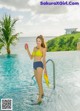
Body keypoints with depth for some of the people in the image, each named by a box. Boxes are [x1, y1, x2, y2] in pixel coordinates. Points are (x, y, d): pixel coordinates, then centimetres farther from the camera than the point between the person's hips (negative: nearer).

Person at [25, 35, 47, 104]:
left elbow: (44, 59, -3)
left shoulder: (43, 49, -2)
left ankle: (40, 98, -8)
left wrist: (45, 69, -4)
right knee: (38, 81, 16)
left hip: (40, 65, -7)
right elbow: (31, 57, 13)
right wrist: (27, 50, 5)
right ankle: (42, 93, 36)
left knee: (39, 82, -11)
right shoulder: (35, 48, 15)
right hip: (35, 65, 7)